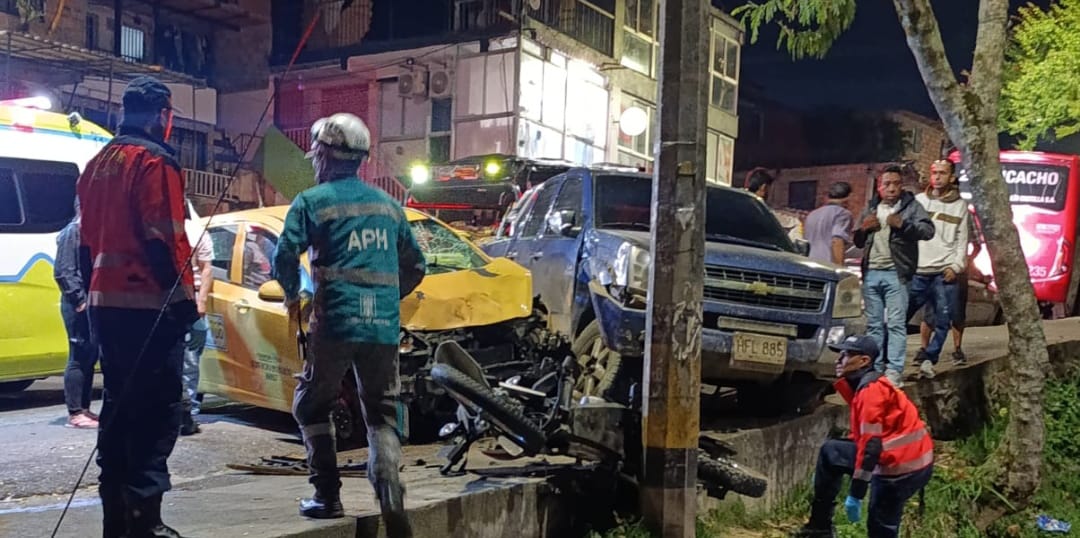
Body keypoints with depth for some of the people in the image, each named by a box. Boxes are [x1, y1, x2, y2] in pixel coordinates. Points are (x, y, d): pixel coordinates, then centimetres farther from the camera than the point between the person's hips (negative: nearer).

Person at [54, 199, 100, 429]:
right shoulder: (72, 231, -9)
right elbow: (63, 272, -15)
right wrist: (79, 299, -16)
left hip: (92, 303, 8)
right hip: (78, 305, -8)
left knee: (90, 357, 11)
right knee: (79, 358, -6)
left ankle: (84, 408, 18)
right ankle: (75, 413, -2)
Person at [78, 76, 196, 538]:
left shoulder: (98, 164, 16)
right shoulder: (154, 162, -11)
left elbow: (86, 239, 20)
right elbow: (163, 239, -18)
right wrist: (184, 296, -13)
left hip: (105, 304, 9)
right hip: (149, 305, -9)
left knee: (119, 405, 14)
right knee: (157, 410, -5)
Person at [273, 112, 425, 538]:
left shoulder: (312, 201, 1)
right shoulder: (388, 204, 16)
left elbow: (284, 256, -10)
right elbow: (415, 266, 18)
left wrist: (292, 295, 8)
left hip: (335, 322, -4)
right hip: (384, 327, 4)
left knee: (311, 406, 14)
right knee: (381, 413, 11)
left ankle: (328, 495, 11)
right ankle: (387, 481, -11)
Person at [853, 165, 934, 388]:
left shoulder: (911, 206, 4)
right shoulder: (871, 208, 18)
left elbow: (928, 230, -10)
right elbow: (858, 242, 25)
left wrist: (903, 224, -24)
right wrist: (863, 229, 3)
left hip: (895, 273, -5)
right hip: (871, 273, 5)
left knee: (896, 324, -8)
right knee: (874, 324, 8)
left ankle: (895, 371, -10)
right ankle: (875, 368, 14)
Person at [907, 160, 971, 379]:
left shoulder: (960, 205, 8)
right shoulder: (918, 200, 9)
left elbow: (962, 240, 6)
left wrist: (956, 266, -6)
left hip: (945, 273, 0)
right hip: (917, 272, 0)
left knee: (942, 320, -2)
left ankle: (928, 357, 9)